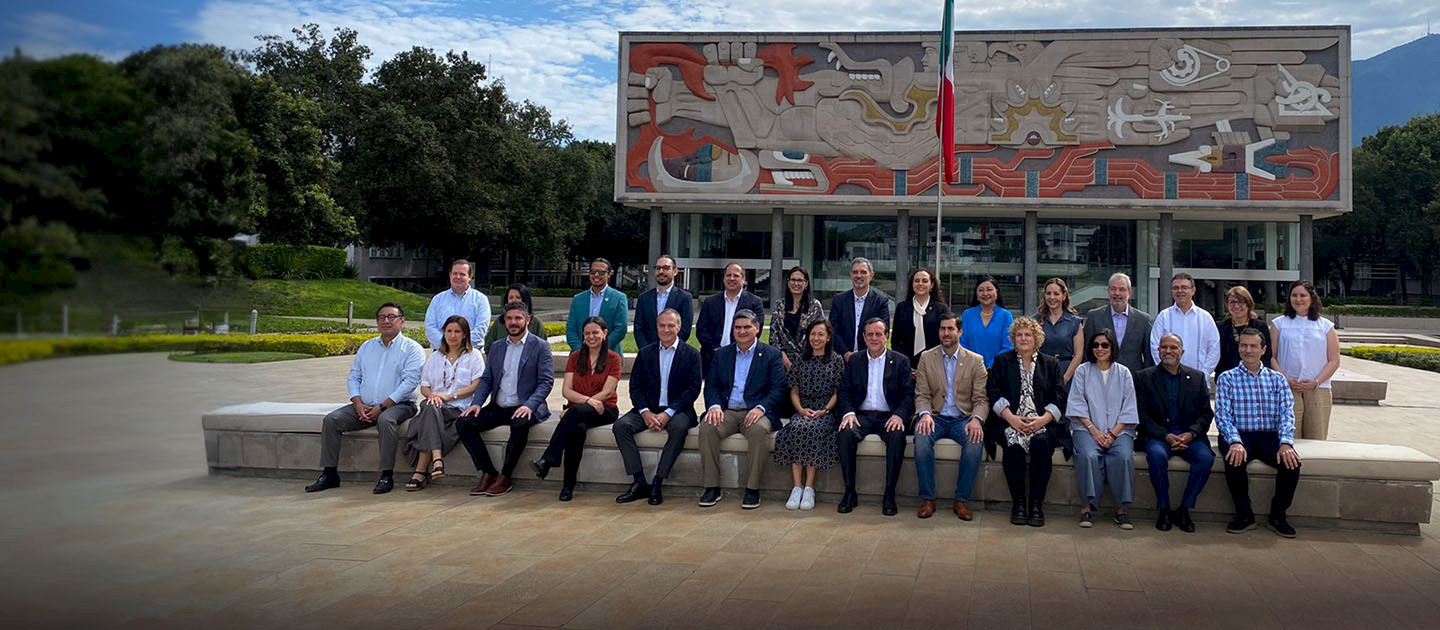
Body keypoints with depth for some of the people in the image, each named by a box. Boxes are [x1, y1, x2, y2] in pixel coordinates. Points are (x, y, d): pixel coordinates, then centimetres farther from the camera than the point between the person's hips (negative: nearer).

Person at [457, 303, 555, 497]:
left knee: (520, 424, -37)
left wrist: (529, 405, -22)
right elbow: (486, 379, 15)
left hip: (524, 409, -5)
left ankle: (506, 477, -19)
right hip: (498, 408, 5)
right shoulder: (497, 348, 17)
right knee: (463, 422, -16)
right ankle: (488, 473, -9)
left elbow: (546, 382, -7)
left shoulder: (540, 347, 0)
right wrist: (476, 403, -5)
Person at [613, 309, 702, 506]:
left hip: (677, 410, -3)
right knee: (620, 426, -23)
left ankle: (657, 483, -27)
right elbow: (635, 387, 6)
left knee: (679, 427, -36)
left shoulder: (691, 355, 2)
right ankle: (640, 483, -21)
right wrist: (645, 412, -13)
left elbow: (693, 389, -6)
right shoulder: (645, 353, 12)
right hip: (648, 409, 3)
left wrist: (668, 413, -18)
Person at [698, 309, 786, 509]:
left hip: (755, 412, -3)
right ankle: (712, 487, -19)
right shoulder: (722, 354, 17)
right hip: (727, 412, 3)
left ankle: (753, 489, -24)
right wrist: (714, 406, -10)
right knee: (707, 427, -28)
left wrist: (760, 408, -18)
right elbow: (711, 385, 12)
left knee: (759, 430, -36)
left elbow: (778, 388, -1)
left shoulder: (771, 354, 7)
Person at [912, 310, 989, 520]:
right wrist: (925, 414, -18)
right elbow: (922, 395, 4)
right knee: (922, 437, -32)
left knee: (976, 441, -32)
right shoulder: (926, 357, 9)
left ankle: (962, 500, -18)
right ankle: (927, 499, -20)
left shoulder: (975, 361, 6)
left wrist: (976, 419, -21)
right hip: (935, 417, 0)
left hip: (963, 419, 0)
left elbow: (981, 399, 0)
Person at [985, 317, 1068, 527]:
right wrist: (1011, 418, -11)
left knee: (1041, 443, -32)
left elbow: (1060, 398, 7)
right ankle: (1018, 502, -22)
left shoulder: (1051, 364, 18)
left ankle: (1037, 503, -24)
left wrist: (1043, 420, -11)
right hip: (1009, 422, 0)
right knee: (1013, 445, -33)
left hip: (1042, 423, 0)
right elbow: (993, 393, 5)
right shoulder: (1002, 361, 18)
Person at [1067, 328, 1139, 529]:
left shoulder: (1123, 373, 12)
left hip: (1118, 429, 1)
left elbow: (1128, 409, 6)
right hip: (1088, 427, -1)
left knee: (1124, 457, -29)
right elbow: (1077, 404, 3)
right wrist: (1093, 430, -10)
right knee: (1088, 455, -31)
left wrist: (1113, 434, -8)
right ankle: (1087, 506, -22)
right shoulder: (1083, 371, 11)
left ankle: (1121, 509, -18)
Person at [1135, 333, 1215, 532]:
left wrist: (1190, 434, -11)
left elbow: (1206, 413, 8)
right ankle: (1163, 509, -17)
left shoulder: (1197, 377, 13)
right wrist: (1166, 436, -15)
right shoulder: (1144, 377, 6)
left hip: (1189, 435, 2)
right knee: (1157, 455, -34)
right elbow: (1143, 414, -1)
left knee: (1205, 457, -28)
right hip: (1158, 435, -2)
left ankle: (1184, 510, -13)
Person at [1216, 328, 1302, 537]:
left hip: (1270, 435, 2)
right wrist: (1235, 442, -24)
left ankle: (1278, 516, -6)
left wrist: (1285, 443, -18)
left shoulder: (1277, 379, 13)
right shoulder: (1227, 379, 7)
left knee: (1291, 461, -27)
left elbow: (1287, 413, 1)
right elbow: (1222, 414, -5)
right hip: (1238, 435, -2)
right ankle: (1244, 514, -11)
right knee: (1235, 460, -33)